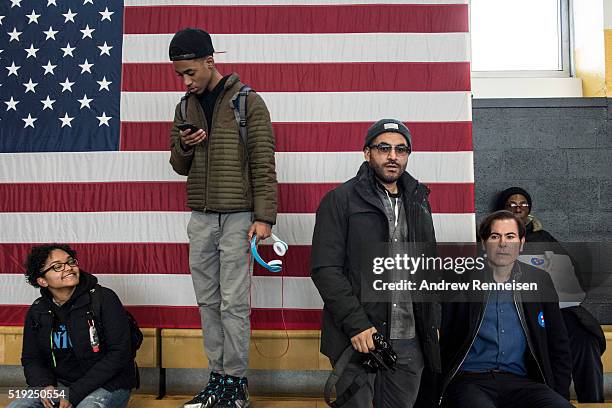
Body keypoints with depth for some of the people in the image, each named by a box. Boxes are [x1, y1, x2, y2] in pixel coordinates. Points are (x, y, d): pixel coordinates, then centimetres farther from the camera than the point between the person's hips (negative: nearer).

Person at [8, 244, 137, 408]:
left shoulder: (104, 298, -12)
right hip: (60, 384, 5)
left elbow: (119, 352, -16)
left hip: (108, 384, -5)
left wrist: (75, 394, -19)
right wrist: (45, 386, -9)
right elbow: (30, 359, 14)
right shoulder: (37, 311, 4)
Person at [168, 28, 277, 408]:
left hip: (237, 217, -6)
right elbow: (179, 166, 18)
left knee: (233, 303, -3)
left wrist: (264, 217, -13)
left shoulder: (248, 102, -4)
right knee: (208, 302, 9)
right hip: (200, 219, 6)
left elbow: (263, 164, -8)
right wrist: (183, 146, -4)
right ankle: (218, 377, 20)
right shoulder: (185, 107, 13)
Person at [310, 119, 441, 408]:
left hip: (409, 340, 5)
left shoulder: (418, 202, 13)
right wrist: (356, 324, -19)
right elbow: (325, 269, -11)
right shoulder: (339, 201, -5)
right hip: (358, 337, -5)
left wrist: (430, 325, 11)